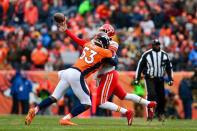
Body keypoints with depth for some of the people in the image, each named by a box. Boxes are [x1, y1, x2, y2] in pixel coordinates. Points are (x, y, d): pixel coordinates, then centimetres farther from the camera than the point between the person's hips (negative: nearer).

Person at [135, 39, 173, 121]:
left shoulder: (164, 55, 7)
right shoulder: (146, 54, -3)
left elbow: (169, 67, 14)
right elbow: (140, 66, 3)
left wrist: (170, 79, 7)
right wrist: (137, 79, 0)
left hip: (160, 79, 4)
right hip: (149, 78, -4)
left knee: (161, 97, 3)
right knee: (151, 95, -20)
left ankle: (160, 114, 27)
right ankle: (149, 115, -17)